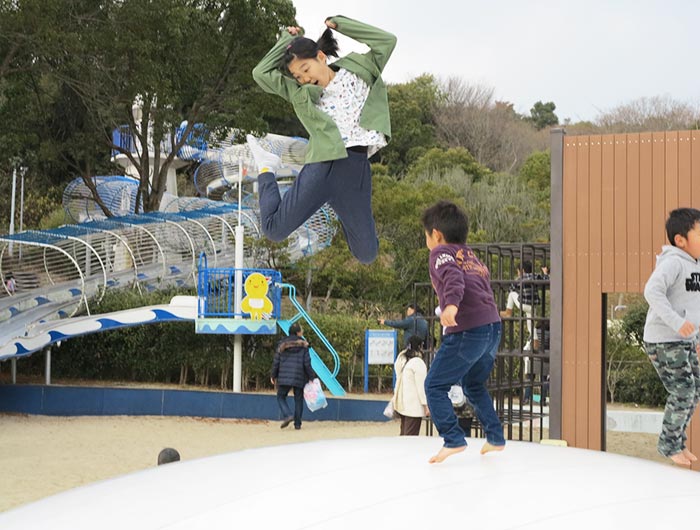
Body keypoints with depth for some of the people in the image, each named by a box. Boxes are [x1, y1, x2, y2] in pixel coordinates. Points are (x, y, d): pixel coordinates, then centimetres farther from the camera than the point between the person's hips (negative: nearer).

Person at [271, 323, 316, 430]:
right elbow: (307, 363, -4)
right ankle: (297, 423, 10)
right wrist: (311, 377, 3)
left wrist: (273, 376, 11)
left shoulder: (282, 344, 2)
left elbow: (276, 361, 3)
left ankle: (287, 415, -12)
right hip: (299, 377, 0)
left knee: (281, 397, 12)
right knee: (298, 399, 10)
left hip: (284, 377, 0)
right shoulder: (303, 345, -2)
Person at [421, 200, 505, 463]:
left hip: (467, 330, -9)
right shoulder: (470, 254, 20)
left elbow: (453, 276, -21)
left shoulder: (441, 252, -2)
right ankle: (495, 437, 29)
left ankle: (453, 439, -11)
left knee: (434, 385, -1)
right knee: (473, 384, 28)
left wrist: (452, 303, -38)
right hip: (492, 326, 9)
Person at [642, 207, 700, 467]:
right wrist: (676, 322, -37)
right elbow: (652, 291, -32)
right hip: (663, 341, -9)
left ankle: (678, 442, 26)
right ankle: (669, 444, 9)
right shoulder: (673, 262, -18)